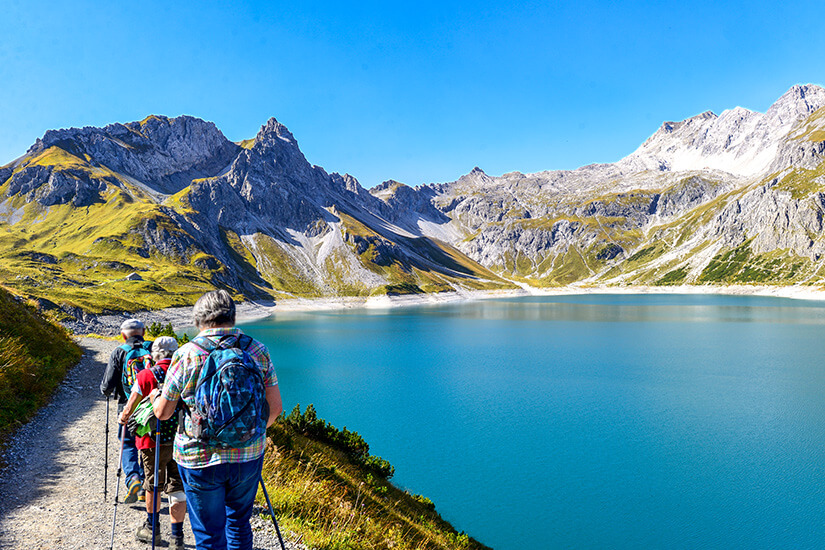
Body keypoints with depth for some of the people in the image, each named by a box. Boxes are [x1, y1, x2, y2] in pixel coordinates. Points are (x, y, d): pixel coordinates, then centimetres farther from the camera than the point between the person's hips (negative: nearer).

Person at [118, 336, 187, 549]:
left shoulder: (146, 376, -9)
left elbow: (130, 408, -4)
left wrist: (123, 419, 19)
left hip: (154, 439, -2)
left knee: (152, 484, 17)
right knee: (177, 486, 8)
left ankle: (152, 527, 34)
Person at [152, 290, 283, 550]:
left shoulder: (186, 354, -11)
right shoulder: (258, 350, -3)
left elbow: (163, 413, -2)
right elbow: (274, 407, 0)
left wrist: (155, 395, 20)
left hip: (201, 459, -2)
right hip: (248, 455, 3)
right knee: (239, 522, 24)